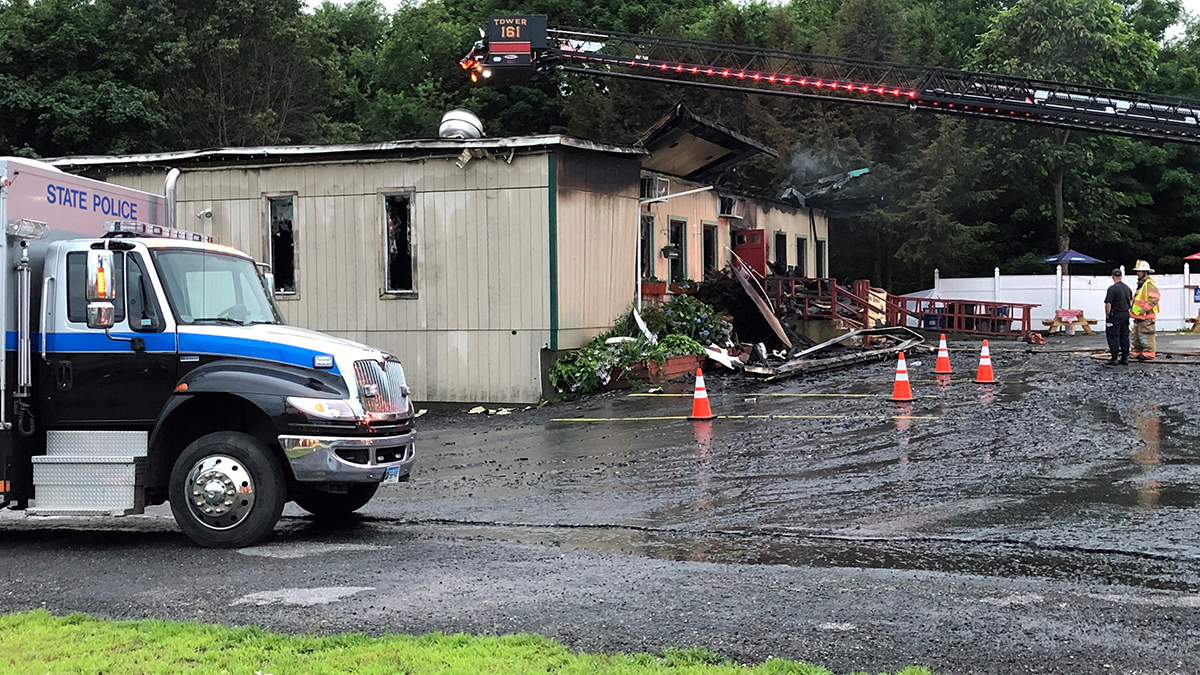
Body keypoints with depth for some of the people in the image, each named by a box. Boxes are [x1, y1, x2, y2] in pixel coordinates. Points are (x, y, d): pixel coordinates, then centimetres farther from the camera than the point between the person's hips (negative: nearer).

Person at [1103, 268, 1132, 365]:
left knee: (1113, 337, -2)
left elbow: (1108, 304, -18)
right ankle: (1125, 358, 13)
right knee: (1124, 336, 11)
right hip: (1126, 314, 7)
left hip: (1115, 315, -7)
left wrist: (1107, 315, -8)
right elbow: (1131, 302, 16)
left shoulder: (1112, 289, -15)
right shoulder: (1127, 288, 9)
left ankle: (1114, 358, -4)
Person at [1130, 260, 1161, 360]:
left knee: (1146, 335, -9)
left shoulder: (1149, 283, -13)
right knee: (1136, 334, 13)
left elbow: (1155, 297, -22)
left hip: (1147, 316, -10)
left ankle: (1149, 353, -5)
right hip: (1139, 316, 10)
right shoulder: (1141, 283, 20)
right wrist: (1132, 308, 18)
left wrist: (1145, 308, -24)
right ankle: (1137, 352, 19)